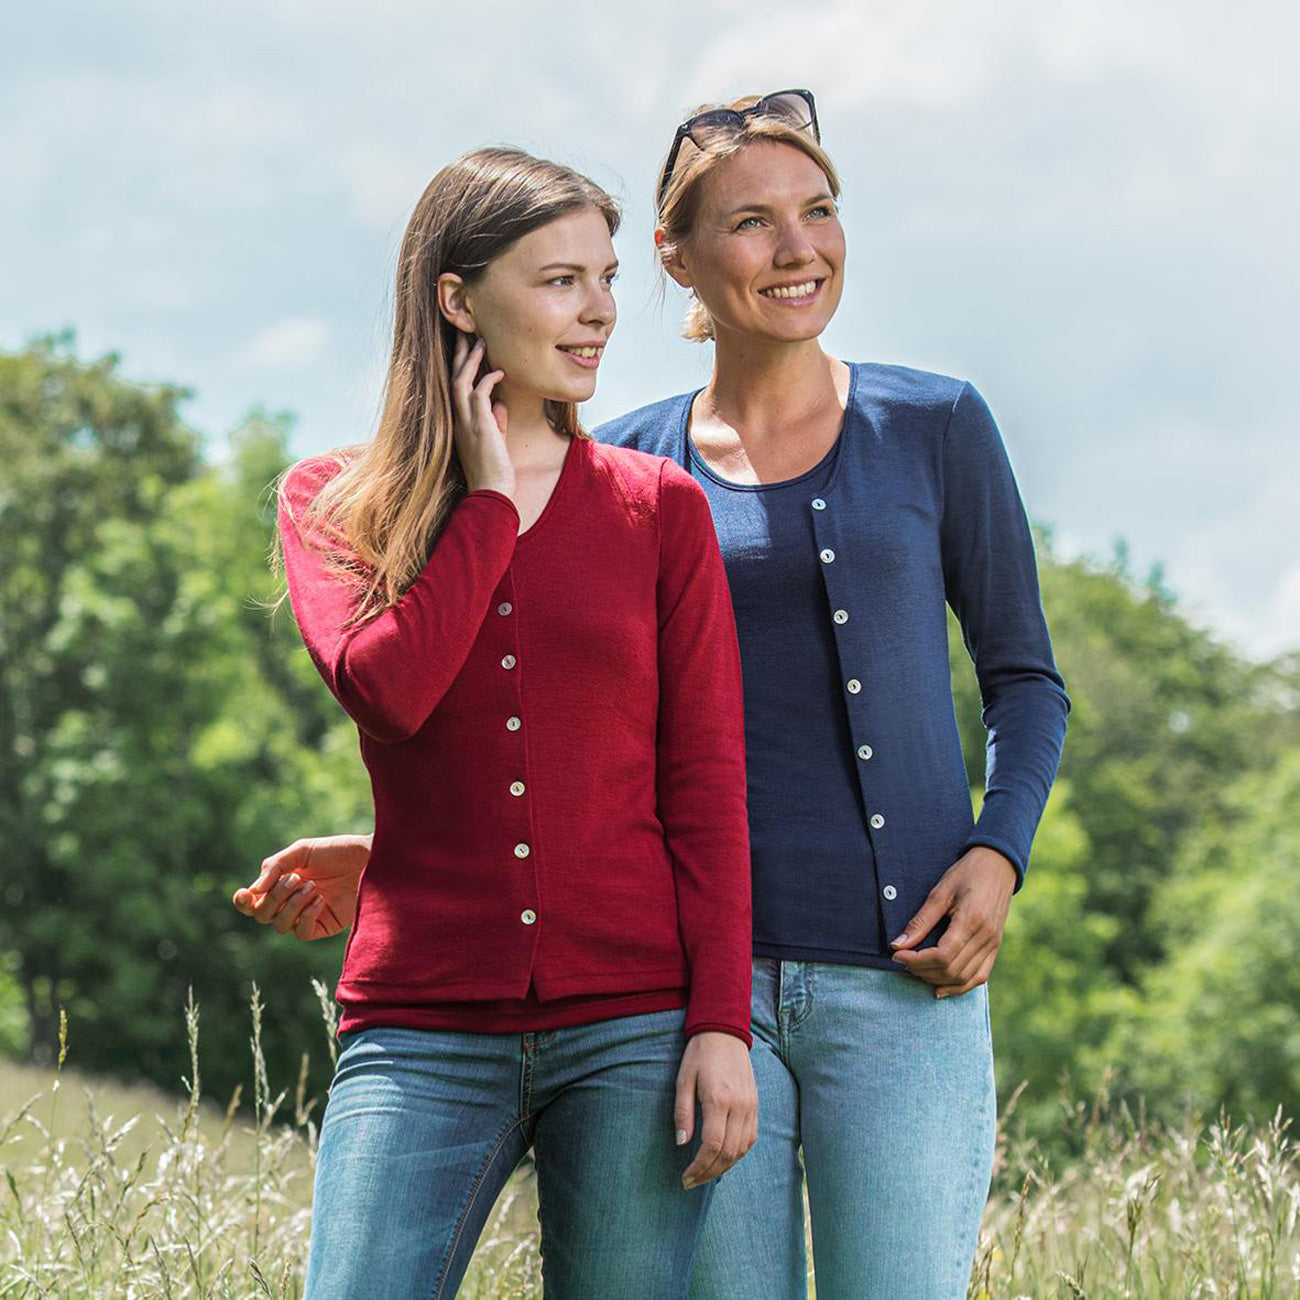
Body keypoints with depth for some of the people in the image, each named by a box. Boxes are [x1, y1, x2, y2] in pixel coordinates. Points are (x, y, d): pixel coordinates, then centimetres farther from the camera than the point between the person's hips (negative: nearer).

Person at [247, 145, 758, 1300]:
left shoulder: (660, 508, 8)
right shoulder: (332, 502, 9)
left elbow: (706, 784, 4)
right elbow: (386, 687, -11)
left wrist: (722, 1024, -4)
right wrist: (489, 497, -2)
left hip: (633, 1027, 0)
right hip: (425, 1034, 0)